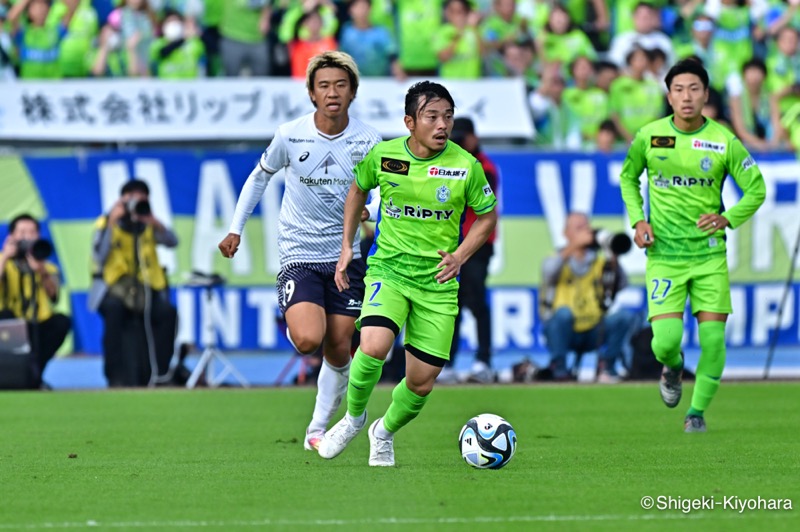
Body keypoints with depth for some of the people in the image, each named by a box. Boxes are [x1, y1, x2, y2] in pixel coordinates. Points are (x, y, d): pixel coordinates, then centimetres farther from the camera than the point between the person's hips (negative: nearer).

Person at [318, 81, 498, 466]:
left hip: (437, 283, 1)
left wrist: (460, 256, -7)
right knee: (373, 347, -28)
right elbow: (357, 191, 15)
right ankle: (354, 417, 1)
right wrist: (347, 246, 10)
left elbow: (487, 217, 7)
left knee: (422, 382, 3)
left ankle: (384, 432, 35)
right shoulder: (383, 155, -6)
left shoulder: (466, 166, -8)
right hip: (388, 269, -1)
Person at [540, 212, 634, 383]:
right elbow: (549, 272, -24)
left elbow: (622, 286, -5)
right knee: (564, 312, -35)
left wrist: (613, 261, -20)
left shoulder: (600, 260, 8)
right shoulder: (557, 259, 1)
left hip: (594, 334, 3)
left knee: (625, 316, -21)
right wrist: (573, 246, -33)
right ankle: (558, 366, -15)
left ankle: (606, 365, -3)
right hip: (562, 332, -3)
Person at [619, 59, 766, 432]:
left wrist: (727, 219, -15)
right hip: (664, 254, 0)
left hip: (709, 254, 0)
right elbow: (628, 177, 16)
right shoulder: (649, 136, -2)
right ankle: (672, 368, 25)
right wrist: (638, 220, 0)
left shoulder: (724, 141, -5)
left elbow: (756, 189, 3)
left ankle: (698, 411, 14)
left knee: (713, 337, -6)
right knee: (665, 340, -13)